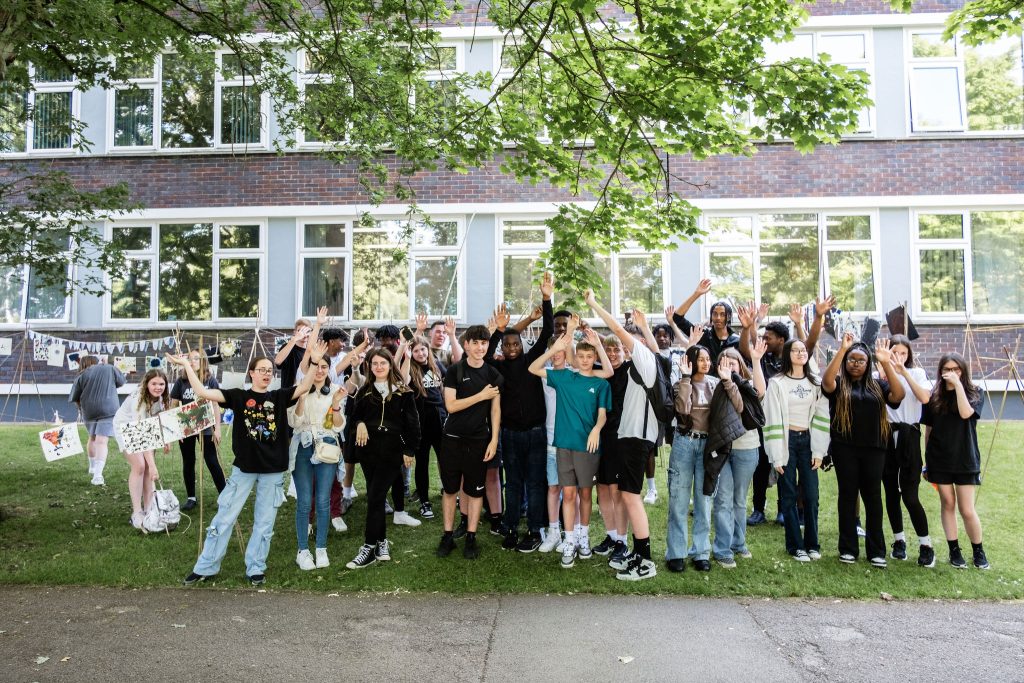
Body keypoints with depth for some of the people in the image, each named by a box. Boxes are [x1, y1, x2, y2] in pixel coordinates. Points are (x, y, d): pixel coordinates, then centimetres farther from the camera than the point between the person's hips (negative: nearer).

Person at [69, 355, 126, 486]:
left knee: (92, 438, 23)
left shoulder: (81, 376, 3)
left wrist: (81, 408, 26)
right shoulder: (110, 368, 2)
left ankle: (92, 467, 39)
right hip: (109, 410, -2)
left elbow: (75, 398, 7)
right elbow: (121, 382, 15)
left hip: (88, 412, 2)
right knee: (102, 441, -8)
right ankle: (98, 474, -19)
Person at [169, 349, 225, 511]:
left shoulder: (210, 380, -3)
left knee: (212, 462, -1)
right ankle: (191, 498, 22)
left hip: (206, 428, -2)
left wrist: (217, 428, -5)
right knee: (188, 463, 11)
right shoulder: (181, 381, 0)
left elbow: (216, 405, -1)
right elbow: (173, 405, 4)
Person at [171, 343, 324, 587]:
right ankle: (205, 567, 21)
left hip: (273, 470, 1)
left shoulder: (279, 397, 2)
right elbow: (202, 392, -9)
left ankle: (255, 569, 22)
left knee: (264, 523, 9)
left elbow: (304, 387, -12)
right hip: (243, 467, -1)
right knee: (223, 519, 7)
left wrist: (315, 361, -24)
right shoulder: (238, 396, -1)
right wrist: (186, 365, -12)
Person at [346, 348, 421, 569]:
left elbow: (411, 422, -1)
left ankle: (369, 547, 0)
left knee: (375, 498, -7)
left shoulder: (403, 392, -1)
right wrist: (360, 423, -6)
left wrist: (410, 450, -5)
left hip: (392, 451, -4)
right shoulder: (364, 391, 9)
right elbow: (355, 415, 17)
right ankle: (381, 542, 21)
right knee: (375, 497, 9)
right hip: (368, 449, 4)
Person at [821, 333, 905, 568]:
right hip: (845, 449, -1)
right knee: (848, 495, 5)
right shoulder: (838, 384, 3)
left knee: (873, 497, 6)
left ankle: (876, 550, 16)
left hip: (873, 449, 2)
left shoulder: (878, 385, 9)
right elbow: (826, 381, -19)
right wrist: (841, 349, -23)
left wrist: (886, 363, -15)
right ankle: (848, 548, 13)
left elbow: (898, 395, -8)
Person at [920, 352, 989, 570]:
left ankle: (978, 551, 21)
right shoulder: (934, 397, 2)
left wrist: (958, 384, -21)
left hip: (965, 460, -2)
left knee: (967, 510, 0)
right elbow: (928, 429, 7)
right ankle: (954, 550, 19)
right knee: (948, 504, 8)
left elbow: (966, 413, -23)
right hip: (939, 460, 2)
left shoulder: (975, 393, -1)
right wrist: (926, 460, 7)